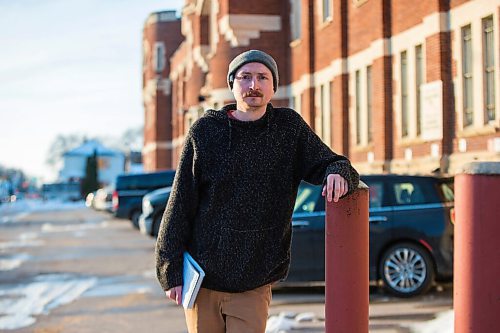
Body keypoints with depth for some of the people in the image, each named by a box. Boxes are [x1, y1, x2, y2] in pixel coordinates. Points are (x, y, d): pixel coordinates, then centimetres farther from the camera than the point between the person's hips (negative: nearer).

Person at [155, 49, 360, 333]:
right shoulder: (205, 131, 0)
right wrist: (172, 271, -2)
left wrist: (338, 174, -20)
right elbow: (180, 205, 1)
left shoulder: (289, 127, 3)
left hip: (254, 284, 0)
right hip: (201, 277, 0)